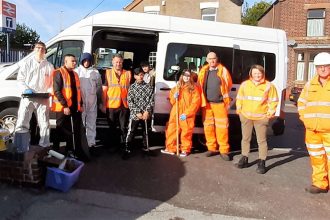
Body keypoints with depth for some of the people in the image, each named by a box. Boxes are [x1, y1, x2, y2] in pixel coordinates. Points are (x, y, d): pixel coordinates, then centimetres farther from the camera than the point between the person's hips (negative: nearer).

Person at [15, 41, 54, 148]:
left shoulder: (49, 66, 9)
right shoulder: (27, 63, 6)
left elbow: (52, 82, 11)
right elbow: (20, 79, 5)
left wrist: (49, 91, -8)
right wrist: (26, 89, -13)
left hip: (43, 99, 1)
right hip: (28, 98, -1)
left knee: (44, 124, 7)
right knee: (22, 124, -6)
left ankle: (44, 146, 17)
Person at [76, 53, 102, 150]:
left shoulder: (95, 72, 7)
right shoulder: (77, 71, 3)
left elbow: (99, 87, 11)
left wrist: (100, 101, 11)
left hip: (92, 102, 1)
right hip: (80, 101, -1)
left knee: (91, 123, 6)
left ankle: (91, 143, 13)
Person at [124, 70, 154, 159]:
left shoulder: (148, 87, 4)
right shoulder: (132, 87, 2)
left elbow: (151, 101, 0)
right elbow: (130, 101, -4)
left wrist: (147, 111, -11)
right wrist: (137, 112, -12)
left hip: (146, 114, 2)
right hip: (134, 114, -1)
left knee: (146, 131, 13)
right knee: (131, 132, -3)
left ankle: (146, 147, 28)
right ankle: (127, 150, 6)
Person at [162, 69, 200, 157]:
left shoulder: (194, 88, 0)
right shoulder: (177, 87, 15)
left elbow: (195, 102, -8)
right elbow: (171, 101, 19)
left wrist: (187, 113, -14)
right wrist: (174, 97, -5)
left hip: (187, 115, -4)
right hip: (175, 114, 5)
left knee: (186, 132, 0)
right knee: (171, 131, 5)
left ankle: (185, 150, 13)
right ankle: (170, 148, 16)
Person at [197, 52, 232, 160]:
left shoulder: (223, 70, 0)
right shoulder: (203, 71, 8)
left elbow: (229, 85, 6)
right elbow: (199, 86, 12)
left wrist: (225, 96, 9)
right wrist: (202, 99, 7)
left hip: (220, 103, -3)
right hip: (206, 103, 3)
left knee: (222, 127, -2)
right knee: (208, 127, 7)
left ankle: (224, 150, 5)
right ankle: (212, 148, 18)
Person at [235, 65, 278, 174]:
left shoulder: (268, 86, -1)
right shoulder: (245, 84, 6)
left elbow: (273, 101, 1)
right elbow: (239, 98, 13)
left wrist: (271, 112, -5)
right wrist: (239, 110, 7)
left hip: (261, 117, -3)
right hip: (246, 116, 3)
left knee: (262, 140, -1)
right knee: (245, 138, 13)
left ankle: (262, 163, 6)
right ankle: (244, 159, 26)